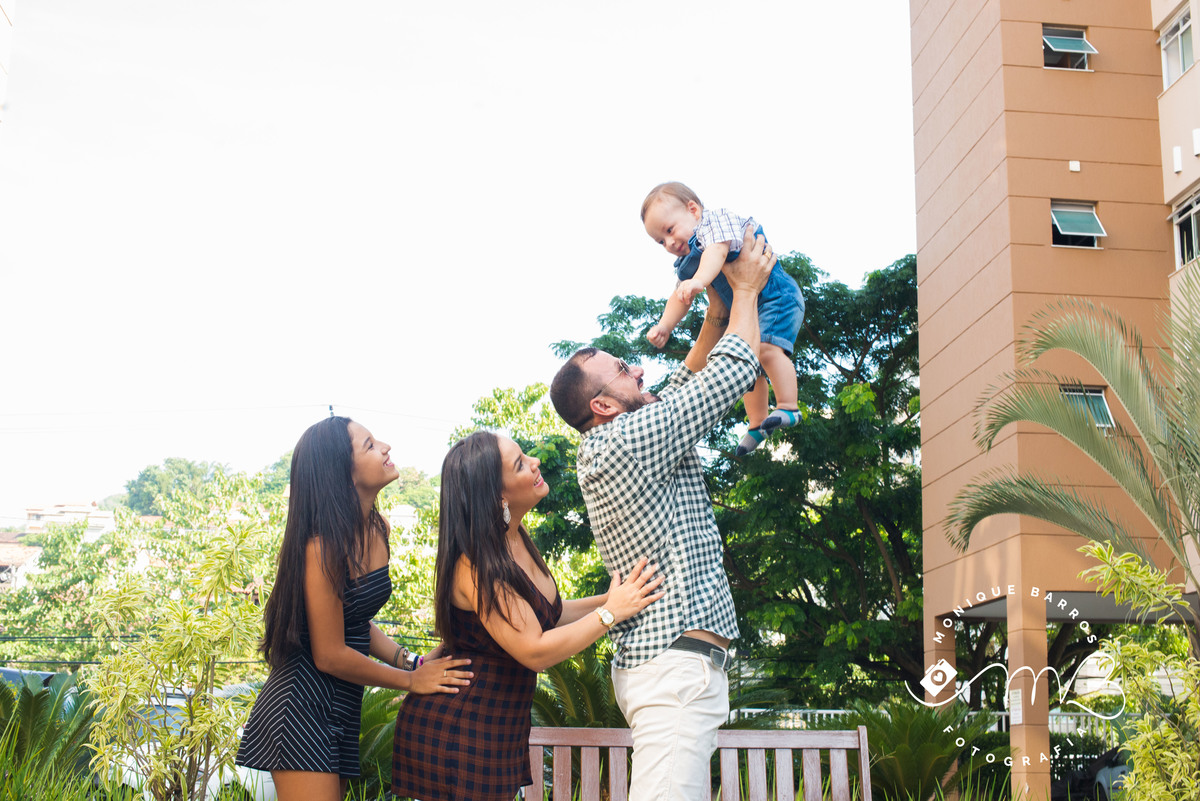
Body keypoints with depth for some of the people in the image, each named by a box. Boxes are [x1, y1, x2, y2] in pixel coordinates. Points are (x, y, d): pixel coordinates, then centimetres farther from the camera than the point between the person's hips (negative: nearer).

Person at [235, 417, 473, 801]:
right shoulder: (323, 545, -22)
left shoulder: (377, 528, 4)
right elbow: (330, 656, -19)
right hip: (302, 707, -9)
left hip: (342, 708, 9)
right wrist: (411, 680, -10)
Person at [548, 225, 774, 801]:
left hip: (655, 661, 11)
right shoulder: (633, 438, -13)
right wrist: (746, 289, 5)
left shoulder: (610, 449, 17)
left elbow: (690, 380, 27)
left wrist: (720, 305, 19)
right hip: (677, 663, -11)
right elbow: (732, 374, -8)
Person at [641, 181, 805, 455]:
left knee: (768, 348, -29)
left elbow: (717, 250, -36)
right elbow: (680, 298, 11)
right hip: (743, 313, 10)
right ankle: (757, 424, 23)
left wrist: (699, 281, -54)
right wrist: (664, 326, -6)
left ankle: (788, 407, -26)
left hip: (775, 297, -10)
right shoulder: (687, 264, 12)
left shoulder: (716, 220, -16)